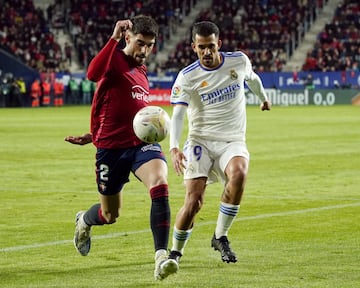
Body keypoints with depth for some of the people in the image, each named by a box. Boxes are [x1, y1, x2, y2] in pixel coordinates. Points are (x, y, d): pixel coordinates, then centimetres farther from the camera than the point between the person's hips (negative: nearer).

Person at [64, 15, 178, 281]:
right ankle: (83, 221, 50)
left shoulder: (141, 70, 14)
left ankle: (161, 257, -30)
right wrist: (114, 38, -33)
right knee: (110, 215, 12)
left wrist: (94, 135, 16)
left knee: (160, 184, -28)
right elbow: (93, 74, -33)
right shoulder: (115, 60, -8)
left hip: (142, 142, 4)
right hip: (112, 147, -4)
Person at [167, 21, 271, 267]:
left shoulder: (239, 61, 0)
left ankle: (220, 237, -14)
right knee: (194, 201, -16)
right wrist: (174, 147, -33)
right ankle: (176, 251, 11)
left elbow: (252, 78, 24)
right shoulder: (187, 77, -8)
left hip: (232, 142, 1)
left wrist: (263, 98, 43)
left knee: (238, 174, -32)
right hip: (200, 142, -1)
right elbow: (177, 114, -17)